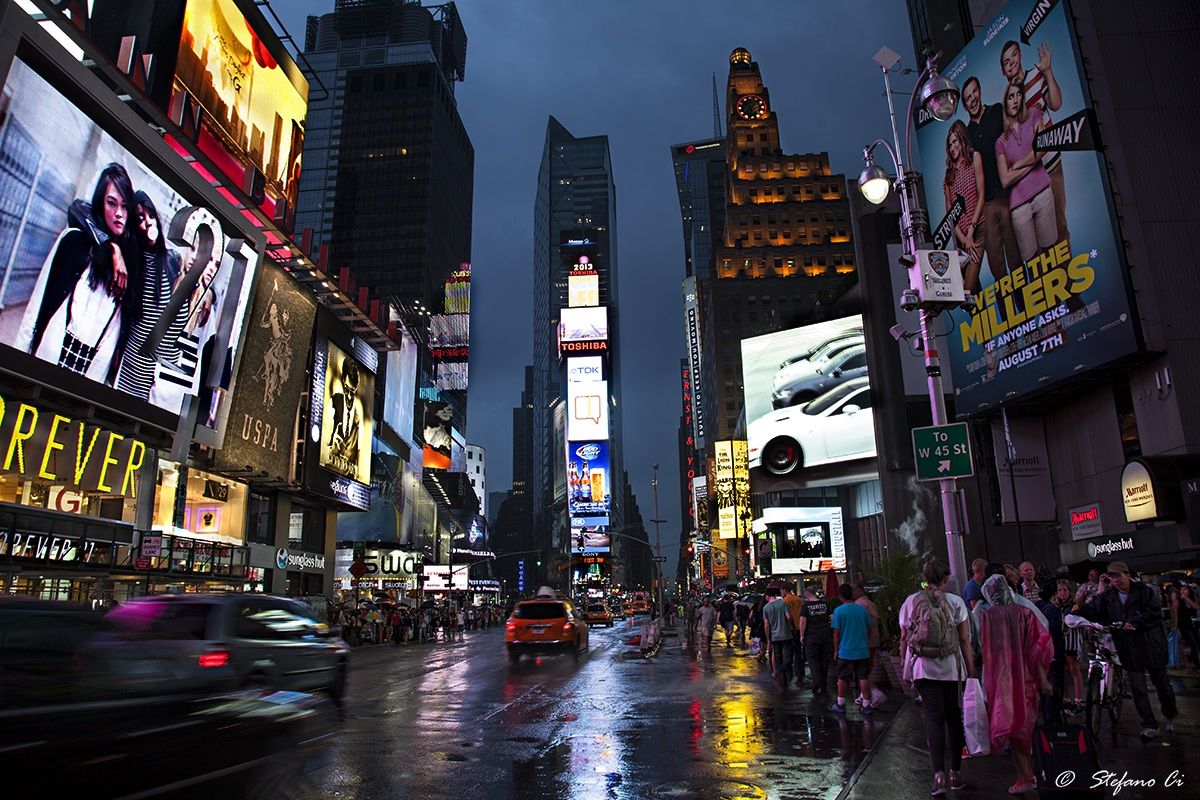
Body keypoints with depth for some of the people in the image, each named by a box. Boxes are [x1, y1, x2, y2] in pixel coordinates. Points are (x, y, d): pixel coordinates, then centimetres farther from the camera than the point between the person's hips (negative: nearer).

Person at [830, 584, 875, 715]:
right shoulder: (862, 609, 1)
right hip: (863, 650, 3)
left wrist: (836, 649, 3)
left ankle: (840, 705, 16)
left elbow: (836, 633, -8)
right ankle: (867, 706, 8)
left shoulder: (839, 610, -10)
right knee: (863, 678, 7)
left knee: (842, 679, 8)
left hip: (846, 651, -3)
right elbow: (869, 629, 9)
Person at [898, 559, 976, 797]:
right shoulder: (955, 602, -2)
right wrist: (971, 671, 2)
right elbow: (965, 640, -3)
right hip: (952, 668, 0)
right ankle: (955, 773, 22)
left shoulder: (911, 602, 1)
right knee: (954, 718, 13)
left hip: (923, 668, 0)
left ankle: (939, 775, -12)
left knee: (934, 717, 0)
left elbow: (904, 638, 2)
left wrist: (903, 665, 12)